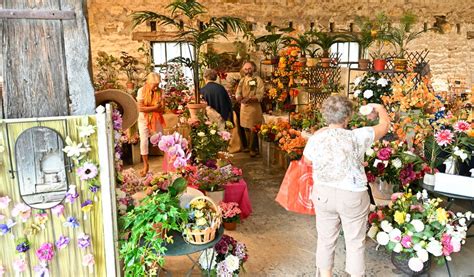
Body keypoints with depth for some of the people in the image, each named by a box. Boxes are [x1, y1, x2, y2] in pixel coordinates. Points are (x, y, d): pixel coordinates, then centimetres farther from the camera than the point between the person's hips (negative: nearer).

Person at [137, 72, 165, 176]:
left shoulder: (159, 91, -8)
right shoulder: (141, 91, -12)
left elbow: (162, 109, -12)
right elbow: (140, 108, -18)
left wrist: (148, 108, -22)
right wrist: (154, 107, -20)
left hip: (156, 120, 1)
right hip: (144, 120, -1)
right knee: (144, 141, -7)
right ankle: (145, 165, 7)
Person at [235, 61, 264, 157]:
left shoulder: (258, 80, -5)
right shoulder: (242, 80, 12)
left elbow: (260, 95, -14)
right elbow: (238, 93, 6)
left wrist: (249, 99, -27)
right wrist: (239, 97, -17)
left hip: (254, 107, -5)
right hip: (244, 107, 5)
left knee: (253, 129, -3)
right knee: (246, 128, 12)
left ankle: (253, 149, 7)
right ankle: (249, 147, 25)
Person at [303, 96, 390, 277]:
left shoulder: (315, 138, -8)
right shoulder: (356, 137, -15)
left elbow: (307, 160, 12)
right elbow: (385, 125, 0)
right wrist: (379, 108, 20)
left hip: (323, 194, 3)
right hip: (352, 196, -3)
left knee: (325, 240, 18)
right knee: (355, 243, 14)